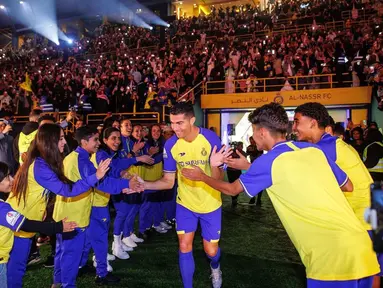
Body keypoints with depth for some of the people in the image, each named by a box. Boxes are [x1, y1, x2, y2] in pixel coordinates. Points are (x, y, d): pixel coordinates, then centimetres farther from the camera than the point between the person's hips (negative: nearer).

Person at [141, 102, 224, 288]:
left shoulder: (211, 139, -23)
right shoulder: (171, 144, -15)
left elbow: (219, 178, -21)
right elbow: (168, 181, -8)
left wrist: (214, 165, -42)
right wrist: (143, 185, -23)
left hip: (210, 203, -1)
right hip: (185, 203, 2)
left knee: (211, 250, 9)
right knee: (185, 247, 3)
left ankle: (215, 268, 46)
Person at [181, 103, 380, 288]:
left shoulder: (267, 162, -5)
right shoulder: (314, 150, 10)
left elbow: (232, 189, 11)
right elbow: (348, 186, 21)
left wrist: (201, 177, 29)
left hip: (332, 255, -7)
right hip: (360, 245, 7)